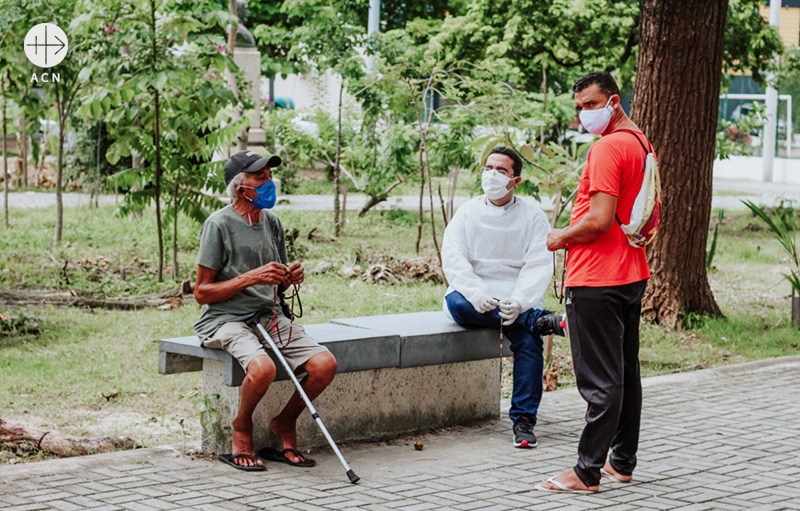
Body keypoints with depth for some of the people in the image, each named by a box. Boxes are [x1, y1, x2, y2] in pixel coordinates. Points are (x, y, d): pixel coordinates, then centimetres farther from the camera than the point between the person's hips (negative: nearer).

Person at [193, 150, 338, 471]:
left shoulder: (271, 222, 13)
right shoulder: (219, 224, -7)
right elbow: (202, 293, -9)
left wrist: (288, 279, -2)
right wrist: (251, 277, -18)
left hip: (270, 317, 6)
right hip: (226, 320, -6)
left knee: (325, 364, -18)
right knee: (262, 367, -36)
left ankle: (284, 424, 6)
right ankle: (242, 428, -6)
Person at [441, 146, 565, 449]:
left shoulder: (533, 217, 8)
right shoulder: (468, 213, 12)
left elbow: (539, 267, -3)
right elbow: (453, 258, -3)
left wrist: (519, 301, -23)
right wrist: (475, 292, -23)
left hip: (517, 301, -1)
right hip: (474, 297, 1)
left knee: (529, 341, -30)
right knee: (456, 303, -34)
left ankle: (524, 419, -22)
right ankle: (541, 320, -29)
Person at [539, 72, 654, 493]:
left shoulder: (608, 148, -17)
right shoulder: (642, 144, 14)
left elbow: (600, 220, -23)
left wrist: (562, 237, -8)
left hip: (596, 282, -10)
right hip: (632, 274, 10)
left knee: (600, 380, -8)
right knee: (626, 374, 15)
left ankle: (587, 472, -5)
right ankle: (622, 462, 23)